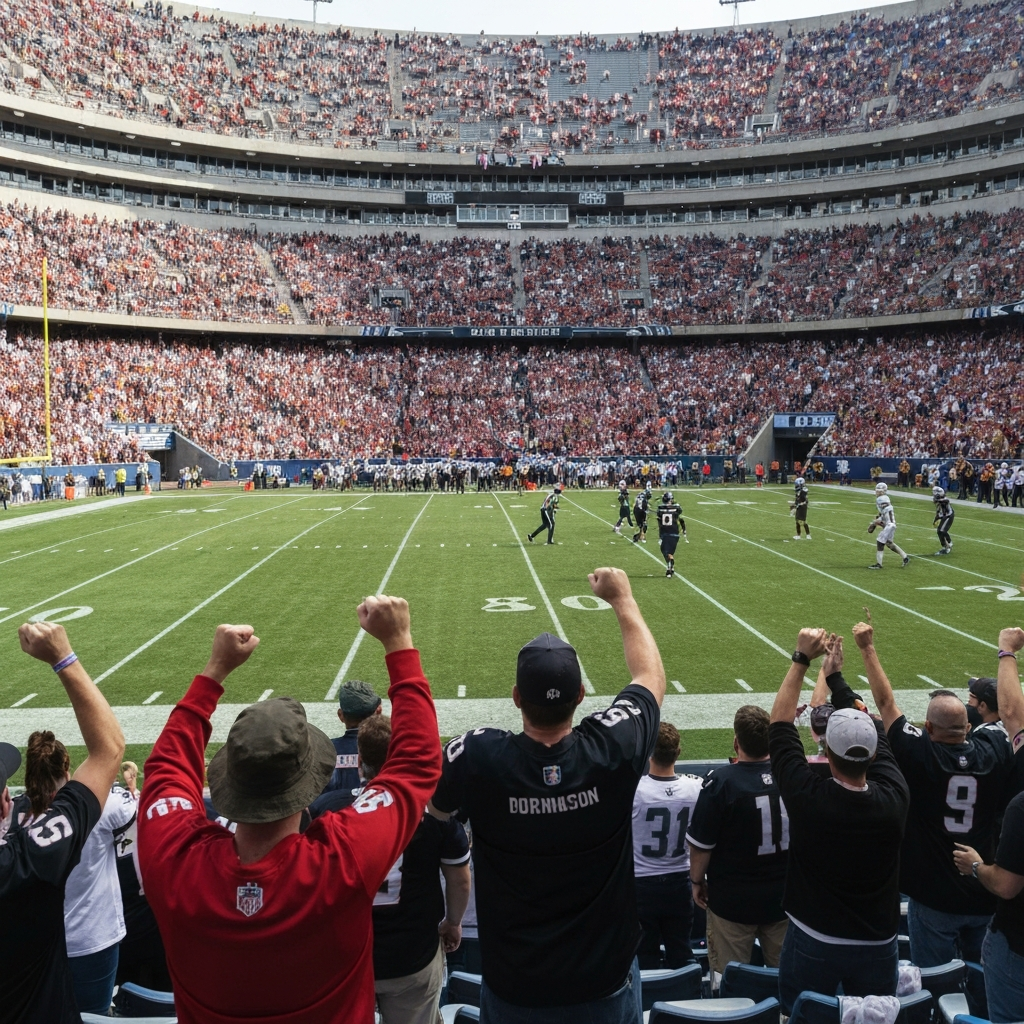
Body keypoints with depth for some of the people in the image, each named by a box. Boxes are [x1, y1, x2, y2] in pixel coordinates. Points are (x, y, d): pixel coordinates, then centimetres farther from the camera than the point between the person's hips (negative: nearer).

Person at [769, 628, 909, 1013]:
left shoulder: (807, 797, -25)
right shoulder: (894, 798, -18)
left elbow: (780, 724, -12)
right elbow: (875, 731, -1)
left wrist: (802, 658, -10)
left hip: (812, 942, -3)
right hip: (878, 944, 3)